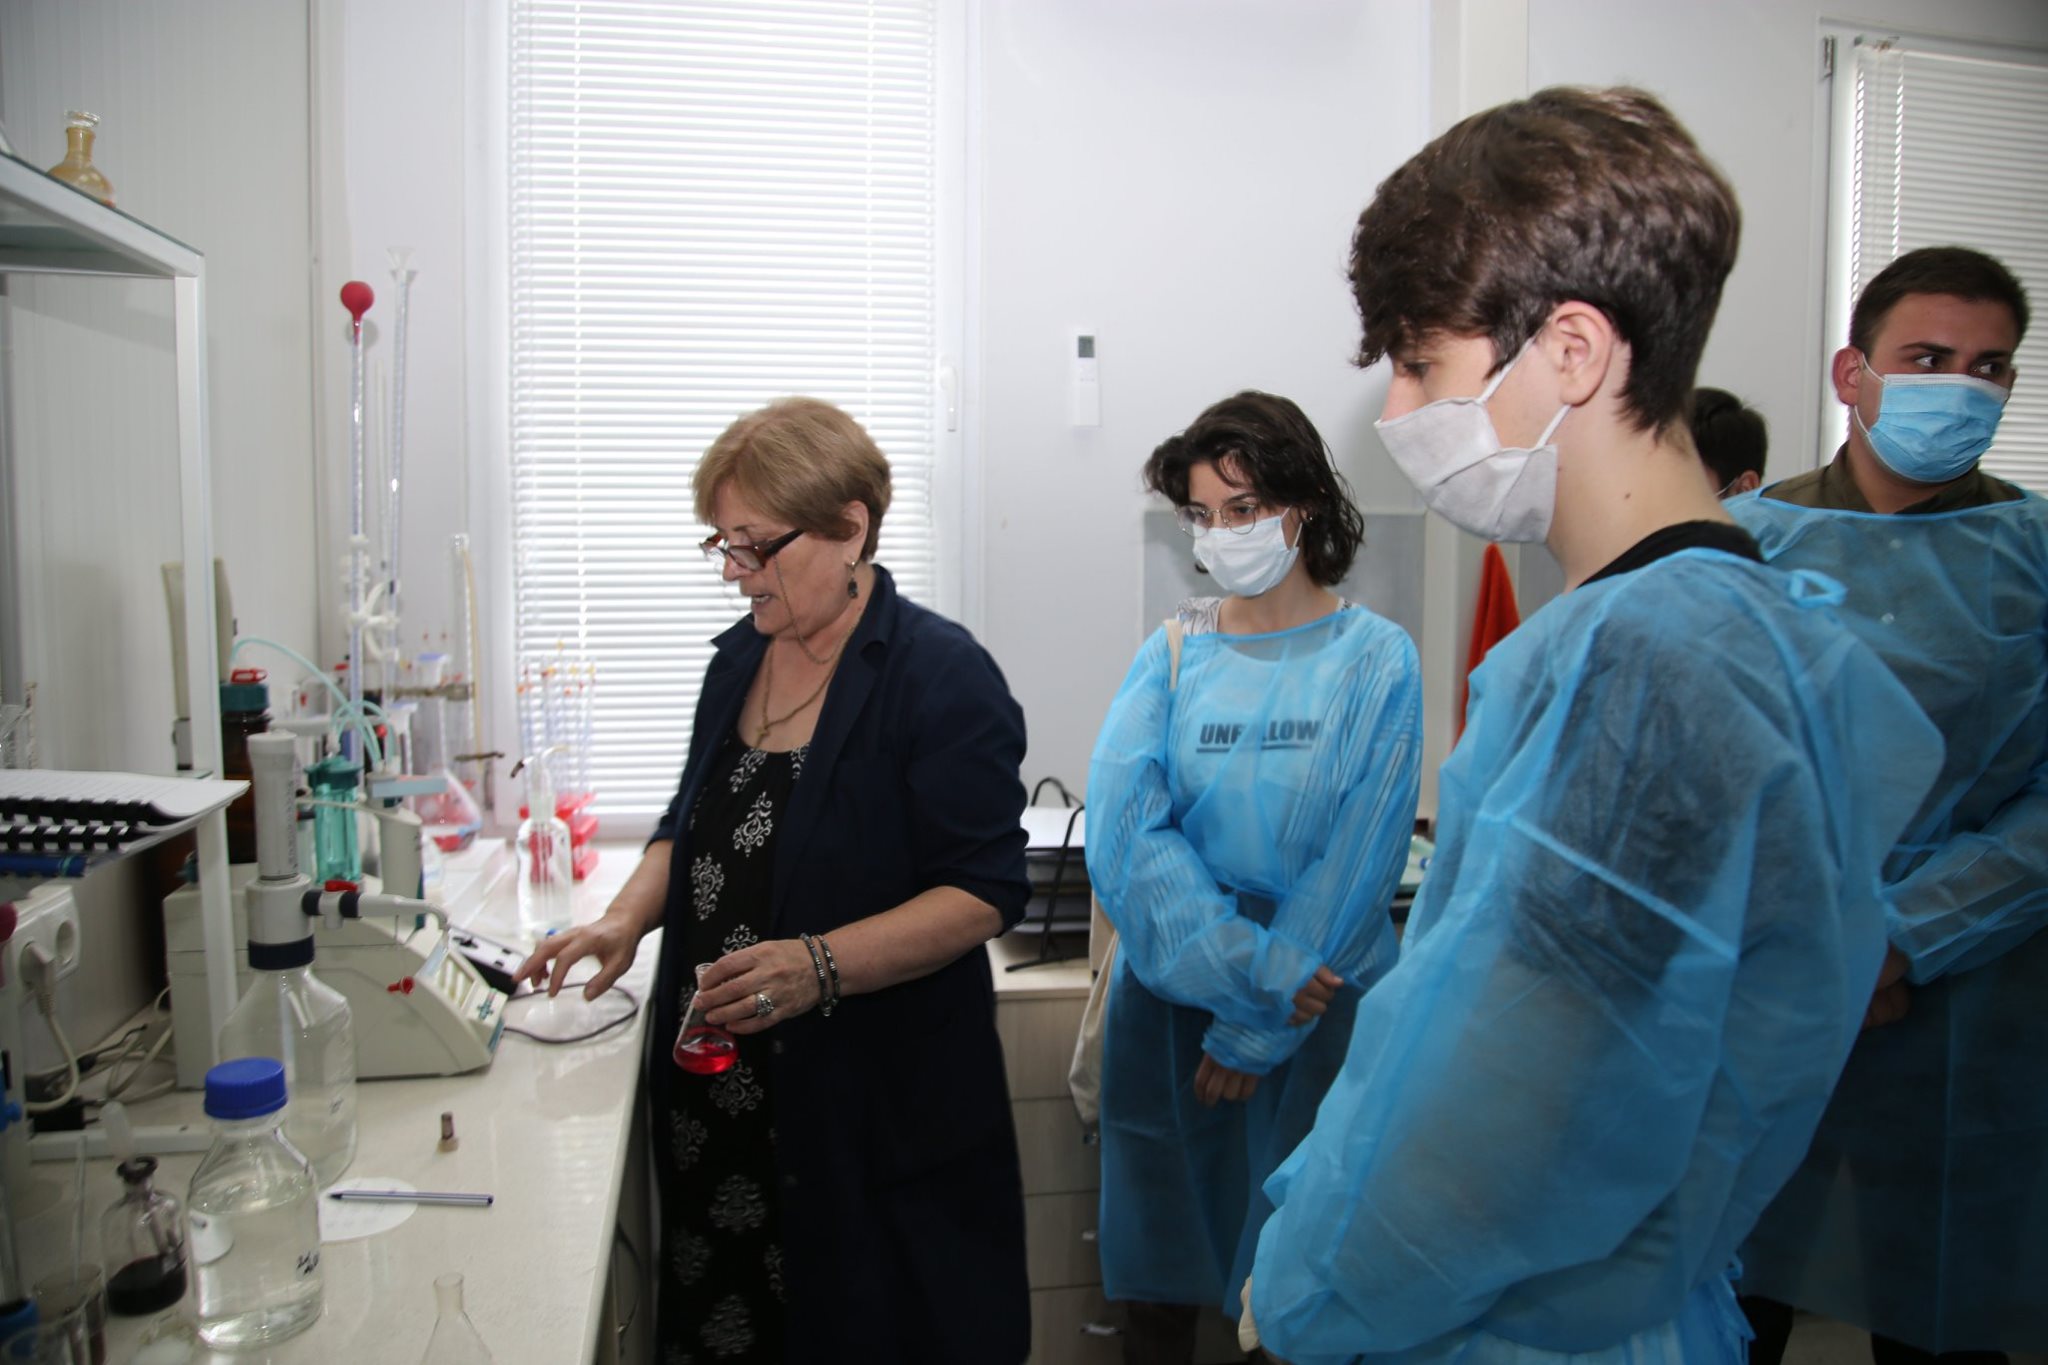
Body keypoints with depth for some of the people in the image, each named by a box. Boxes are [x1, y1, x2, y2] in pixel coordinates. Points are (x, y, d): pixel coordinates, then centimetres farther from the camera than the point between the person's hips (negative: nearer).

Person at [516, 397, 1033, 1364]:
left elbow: (983, 893, -17)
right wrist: (627, 918, 2)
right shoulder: (741, 657, 9)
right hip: (715, 1091, 6)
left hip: (873, 1111, -6)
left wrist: (820, 964, -27)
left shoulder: (941, 676, -13)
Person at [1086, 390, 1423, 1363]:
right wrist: (1250, 966, -20)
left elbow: (1357, 865, -10)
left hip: (1321, 1018, -1)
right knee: (1157, 1279, 13)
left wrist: (1258, 1030, -11)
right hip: (1171, 999, 2)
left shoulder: (1376, 658, -5)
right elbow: (1123, 836, -11)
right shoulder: (1173, 653, 0)